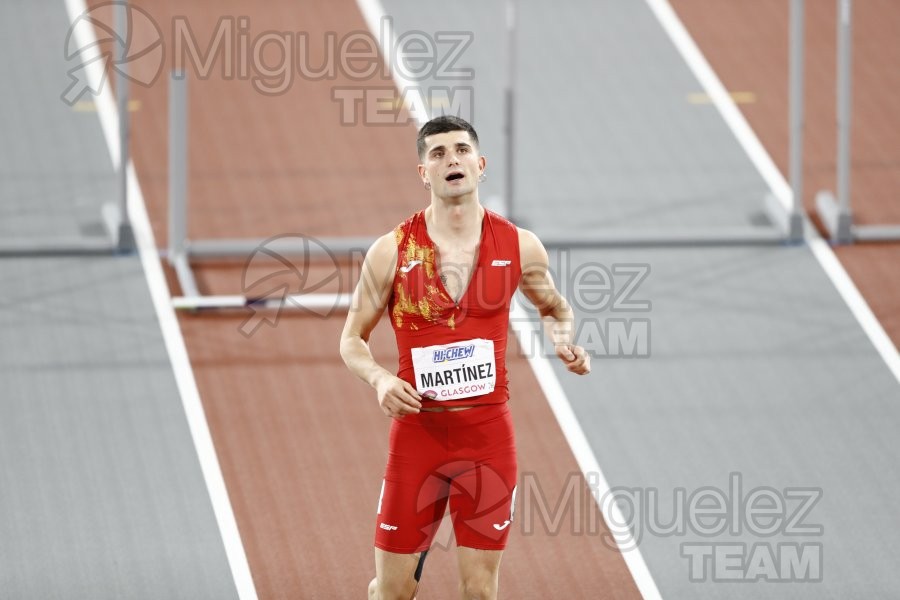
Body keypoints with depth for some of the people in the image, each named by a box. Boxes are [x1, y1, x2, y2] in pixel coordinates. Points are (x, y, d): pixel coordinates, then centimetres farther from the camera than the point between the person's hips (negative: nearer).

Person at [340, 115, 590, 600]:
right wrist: (379, 379, -16)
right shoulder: (391, 252, -5)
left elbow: (554, 307, 19)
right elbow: (353, 338, 4)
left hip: (488, 431, 1)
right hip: (419, 429, -1)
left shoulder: (519, 247, 0)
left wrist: (563, 340, -3)